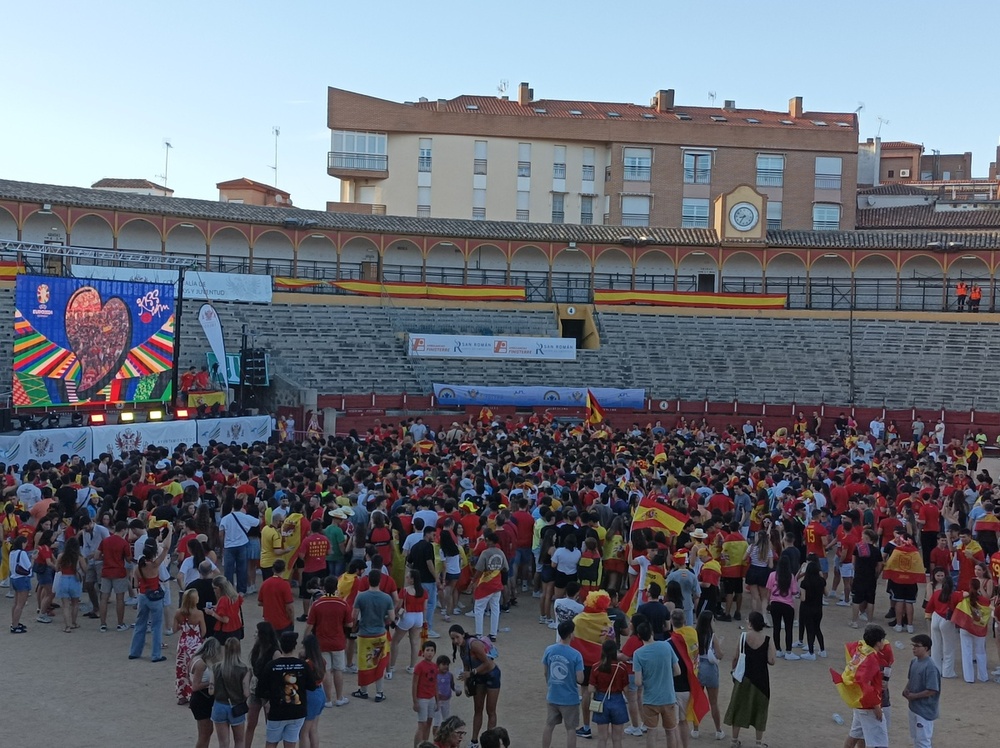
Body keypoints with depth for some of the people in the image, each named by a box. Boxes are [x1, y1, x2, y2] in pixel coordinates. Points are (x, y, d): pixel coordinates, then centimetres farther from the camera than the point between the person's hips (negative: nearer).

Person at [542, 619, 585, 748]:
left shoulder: (549, 650, -7)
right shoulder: (576, 655, -20)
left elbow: (545, 673, 6)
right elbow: (580, 679, -18)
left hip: (552, 696, 4)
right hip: (570, 698, -4)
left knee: (549, 726, 19)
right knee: (570, 729, 9)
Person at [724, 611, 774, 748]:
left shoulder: (743, 637, -11)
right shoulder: (768, 640, -12)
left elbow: (735, 657, -4)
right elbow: (771, 661, -15)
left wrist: (734, 669, 14)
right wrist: (762, 658, 6)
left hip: (744, 676, 1)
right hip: (761, 678, -1)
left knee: (739, 707, 14)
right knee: (759, 708, 14)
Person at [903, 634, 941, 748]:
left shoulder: (930, 667, -23)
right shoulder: (914, 662, 3)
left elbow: (931, 691, -24)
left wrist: (914, 696, -17)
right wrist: (906, 690, -1)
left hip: (925, 710, -9)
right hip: (914, 707, 9)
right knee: (916, 737, 20)